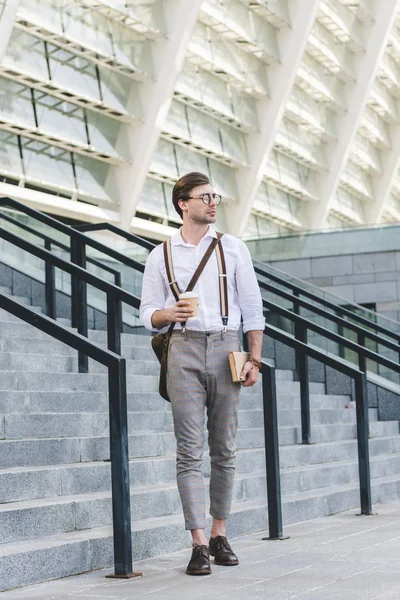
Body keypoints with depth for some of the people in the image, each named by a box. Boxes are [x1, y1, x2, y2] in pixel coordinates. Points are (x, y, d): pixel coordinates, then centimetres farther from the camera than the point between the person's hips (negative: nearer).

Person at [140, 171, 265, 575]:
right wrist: (169, 313, -13)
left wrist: (254, 359, 2)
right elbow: (148, 312, 10)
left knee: (224, 448, 3)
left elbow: (252, 308, 10)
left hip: (225, 347, 1)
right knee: (190, 449, -6)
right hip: (183, 349, -1)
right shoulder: (161, 256, 10)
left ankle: (219, 534, 13)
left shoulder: (233, 248, 11)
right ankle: (199, 544, -7)